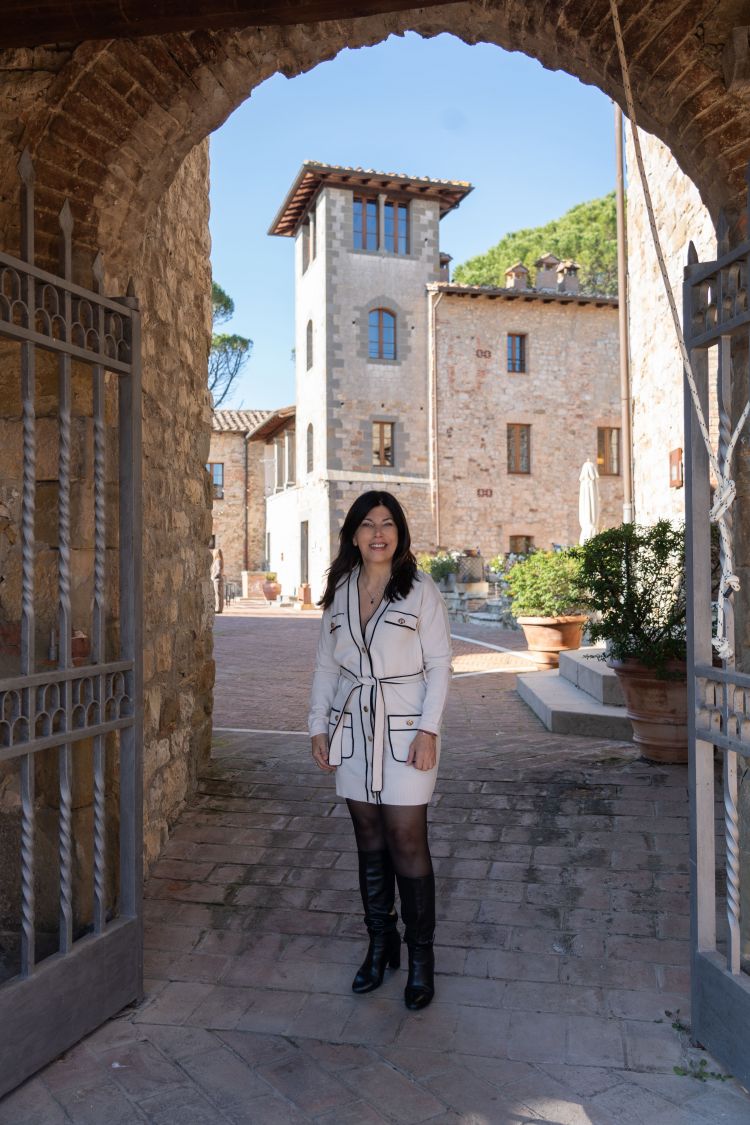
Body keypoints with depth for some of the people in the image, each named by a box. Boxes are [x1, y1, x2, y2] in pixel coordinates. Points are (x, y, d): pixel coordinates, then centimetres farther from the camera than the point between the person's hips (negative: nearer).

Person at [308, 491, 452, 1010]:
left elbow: (440, 664, -7)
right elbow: (327, 664, 11)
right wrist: (319, 725, 7)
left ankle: (421, 956, 14)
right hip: (353, 728, 4)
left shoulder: (420, 589, -6)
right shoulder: (340, 592, 6)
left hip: (404, 729, -4)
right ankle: (380, 942, 27)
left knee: (407, 842, -2)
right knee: (369, 837, 12)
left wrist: (428, 729, -13)